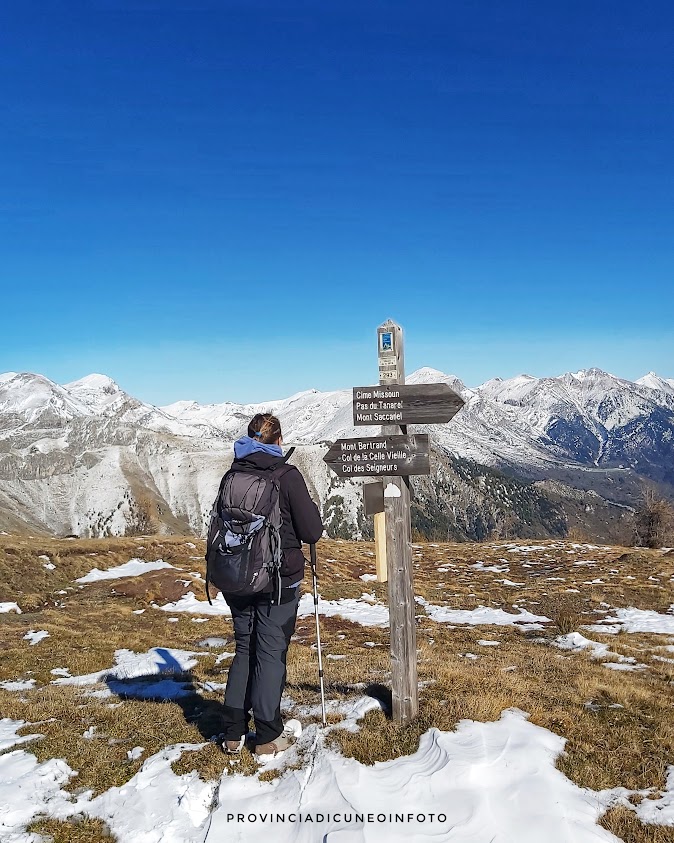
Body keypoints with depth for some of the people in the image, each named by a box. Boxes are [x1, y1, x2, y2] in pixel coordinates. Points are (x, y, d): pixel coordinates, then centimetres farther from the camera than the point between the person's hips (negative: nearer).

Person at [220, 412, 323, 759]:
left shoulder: (232, 474, 0)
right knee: (271, 655, 6)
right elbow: (312, 532, -11)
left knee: (243, 651, 17)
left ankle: (233, 734, 23)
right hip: (279, 581, -4)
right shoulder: (287, 476, -13)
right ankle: (268, 738, 16)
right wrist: (311, 509, 7)